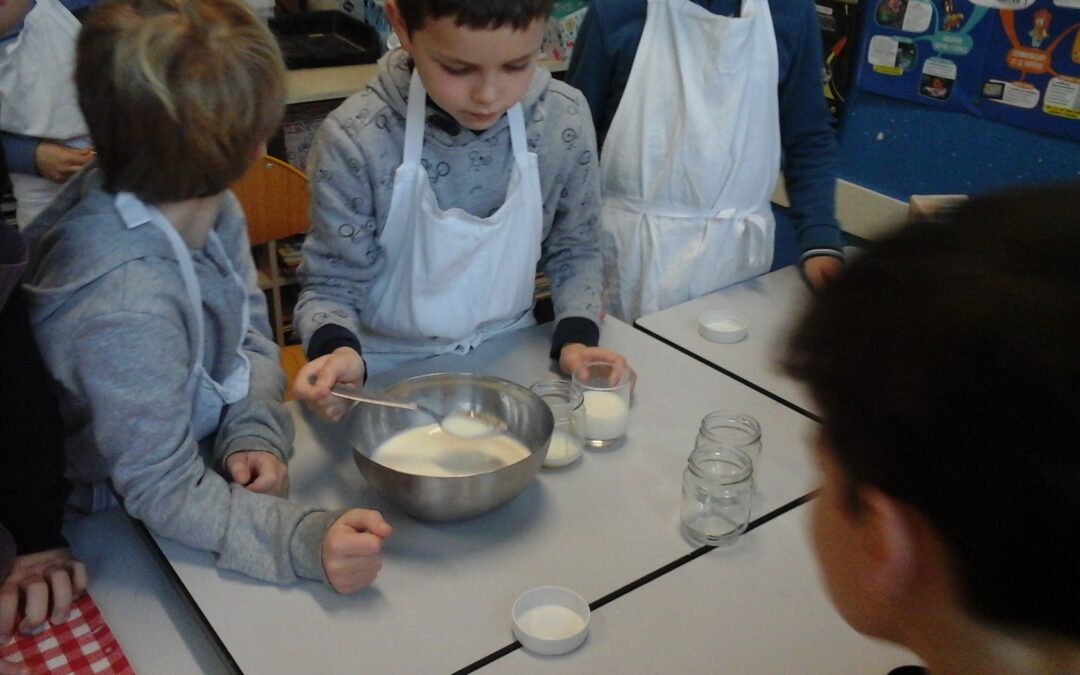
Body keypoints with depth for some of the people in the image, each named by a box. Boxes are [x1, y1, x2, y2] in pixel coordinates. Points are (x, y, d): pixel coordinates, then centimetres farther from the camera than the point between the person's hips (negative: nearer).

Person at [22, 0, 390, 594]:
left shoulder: (214, 213, -12)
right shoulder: (127, 311, -36)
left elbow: (252, 335, 2)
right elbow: (164, 491, -27)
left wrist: (254, 436, -15)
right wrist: (304, 541, -37)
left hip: (203, 453, 7)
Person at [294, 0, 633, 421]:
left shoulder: (564, 120, -11)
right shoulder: (355, 140, -19)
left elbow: (573, 251, 4)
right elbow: (333, 285, -9)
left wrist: (577, 338, -12)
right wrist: (337, 350, -30)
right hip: (393, 372, -2)